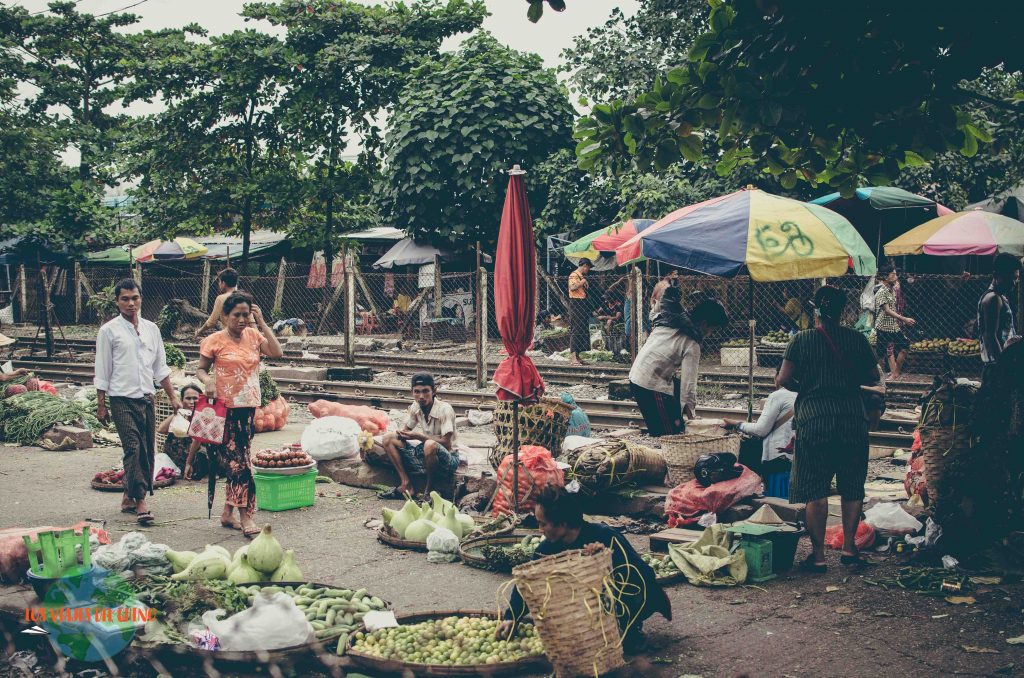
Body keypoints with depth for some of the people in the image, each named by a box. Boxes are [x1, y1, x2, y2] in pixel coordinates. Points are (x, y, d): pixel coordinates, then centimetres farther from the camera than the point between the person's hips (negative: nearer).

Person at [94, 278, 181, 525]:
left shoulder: (151, 329, 11)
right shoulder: (109, 331, -2)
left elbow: (161, 367, 16)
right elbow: (102, 372, 0)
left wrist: (172, 396, 12)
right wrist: (101, 405, -2)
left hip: (146, 398, 5)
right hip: (122, 400, -5)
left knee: (148, 450, 6)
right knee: (134, 448, -13)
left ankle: (129, 497, 19)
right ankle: (140, 501, -13)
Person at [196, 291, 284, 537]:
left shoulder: (253, 336, 8)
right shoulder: (215, 340, -3)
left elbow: (277, 353, -6)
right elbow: (200, 369, 3)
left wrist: (262, 323, -5)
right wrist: (207, 381, -19)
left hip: (249, 407, 5)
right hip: (225, 407, -5)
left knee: (235, 461, 12)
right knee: (238, 462, -9)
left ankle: (228, 513, 22)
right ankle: (245, 516, -7)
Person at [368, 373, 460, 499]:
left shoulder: (444, 409, -21)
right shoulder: (416, 407, -2)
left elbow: (446, 443, -25)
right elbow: (405, 430, 13)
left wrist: (418, 436, -25)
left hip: (448, 459, -7)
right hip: (425, 454, 7)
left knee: (430, 445, -40)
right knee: (388, 439, -3)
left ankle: (430, 489, -17)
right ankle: (406, 485, -10)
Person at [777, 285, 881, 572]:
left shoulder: (801, 341, -3)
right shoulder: (857, 339, 3)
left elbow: (783, 380, -4)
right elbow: (873, 377, 10)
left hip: (814, 421, -2)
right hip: (853, 419, 2)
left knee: (814, 488, 2)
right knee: (852, 486, 14)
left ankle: (818, 554, 3)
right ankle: (849, 546, 18)